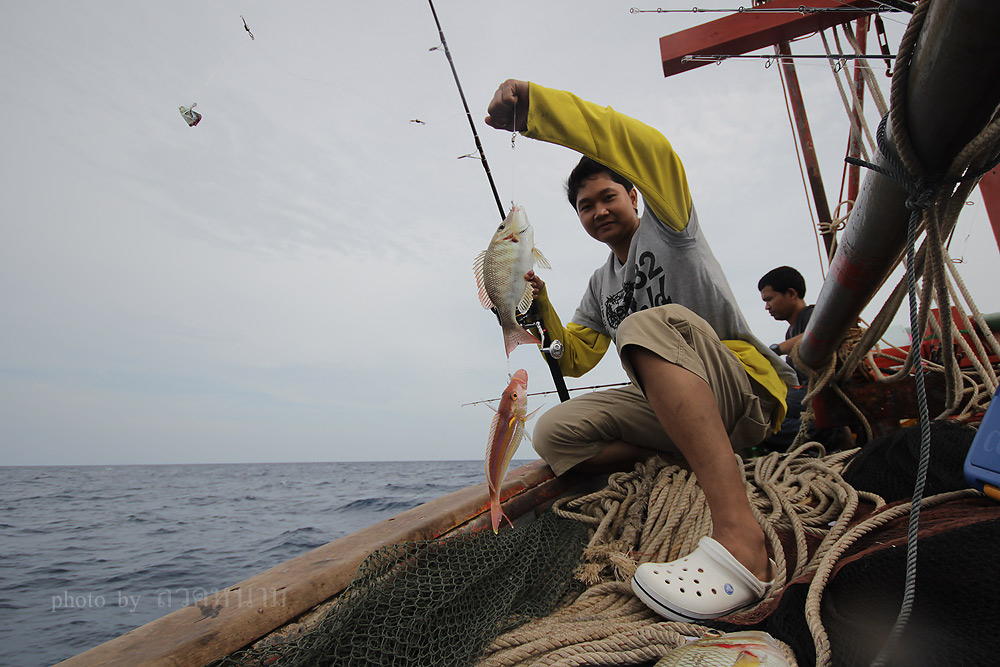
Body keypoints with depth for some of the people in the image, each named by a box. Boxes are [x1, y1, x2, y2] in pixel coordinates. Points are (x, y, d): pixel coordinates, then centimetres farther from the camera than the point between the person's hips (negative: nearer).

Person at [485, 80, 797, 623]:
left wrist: (530, 103, -20)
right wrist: (541, 309, -2)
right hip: (669, 405, 6)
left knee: (650, 323, -37)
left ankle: (740, 537, -44)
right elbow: (574, 359, 16)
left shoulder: (668, 224, 3)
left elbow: (652, 148, -18)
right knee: (553, 433, -9)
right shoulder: (600, 284, 20)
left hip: (747, 388, -6)